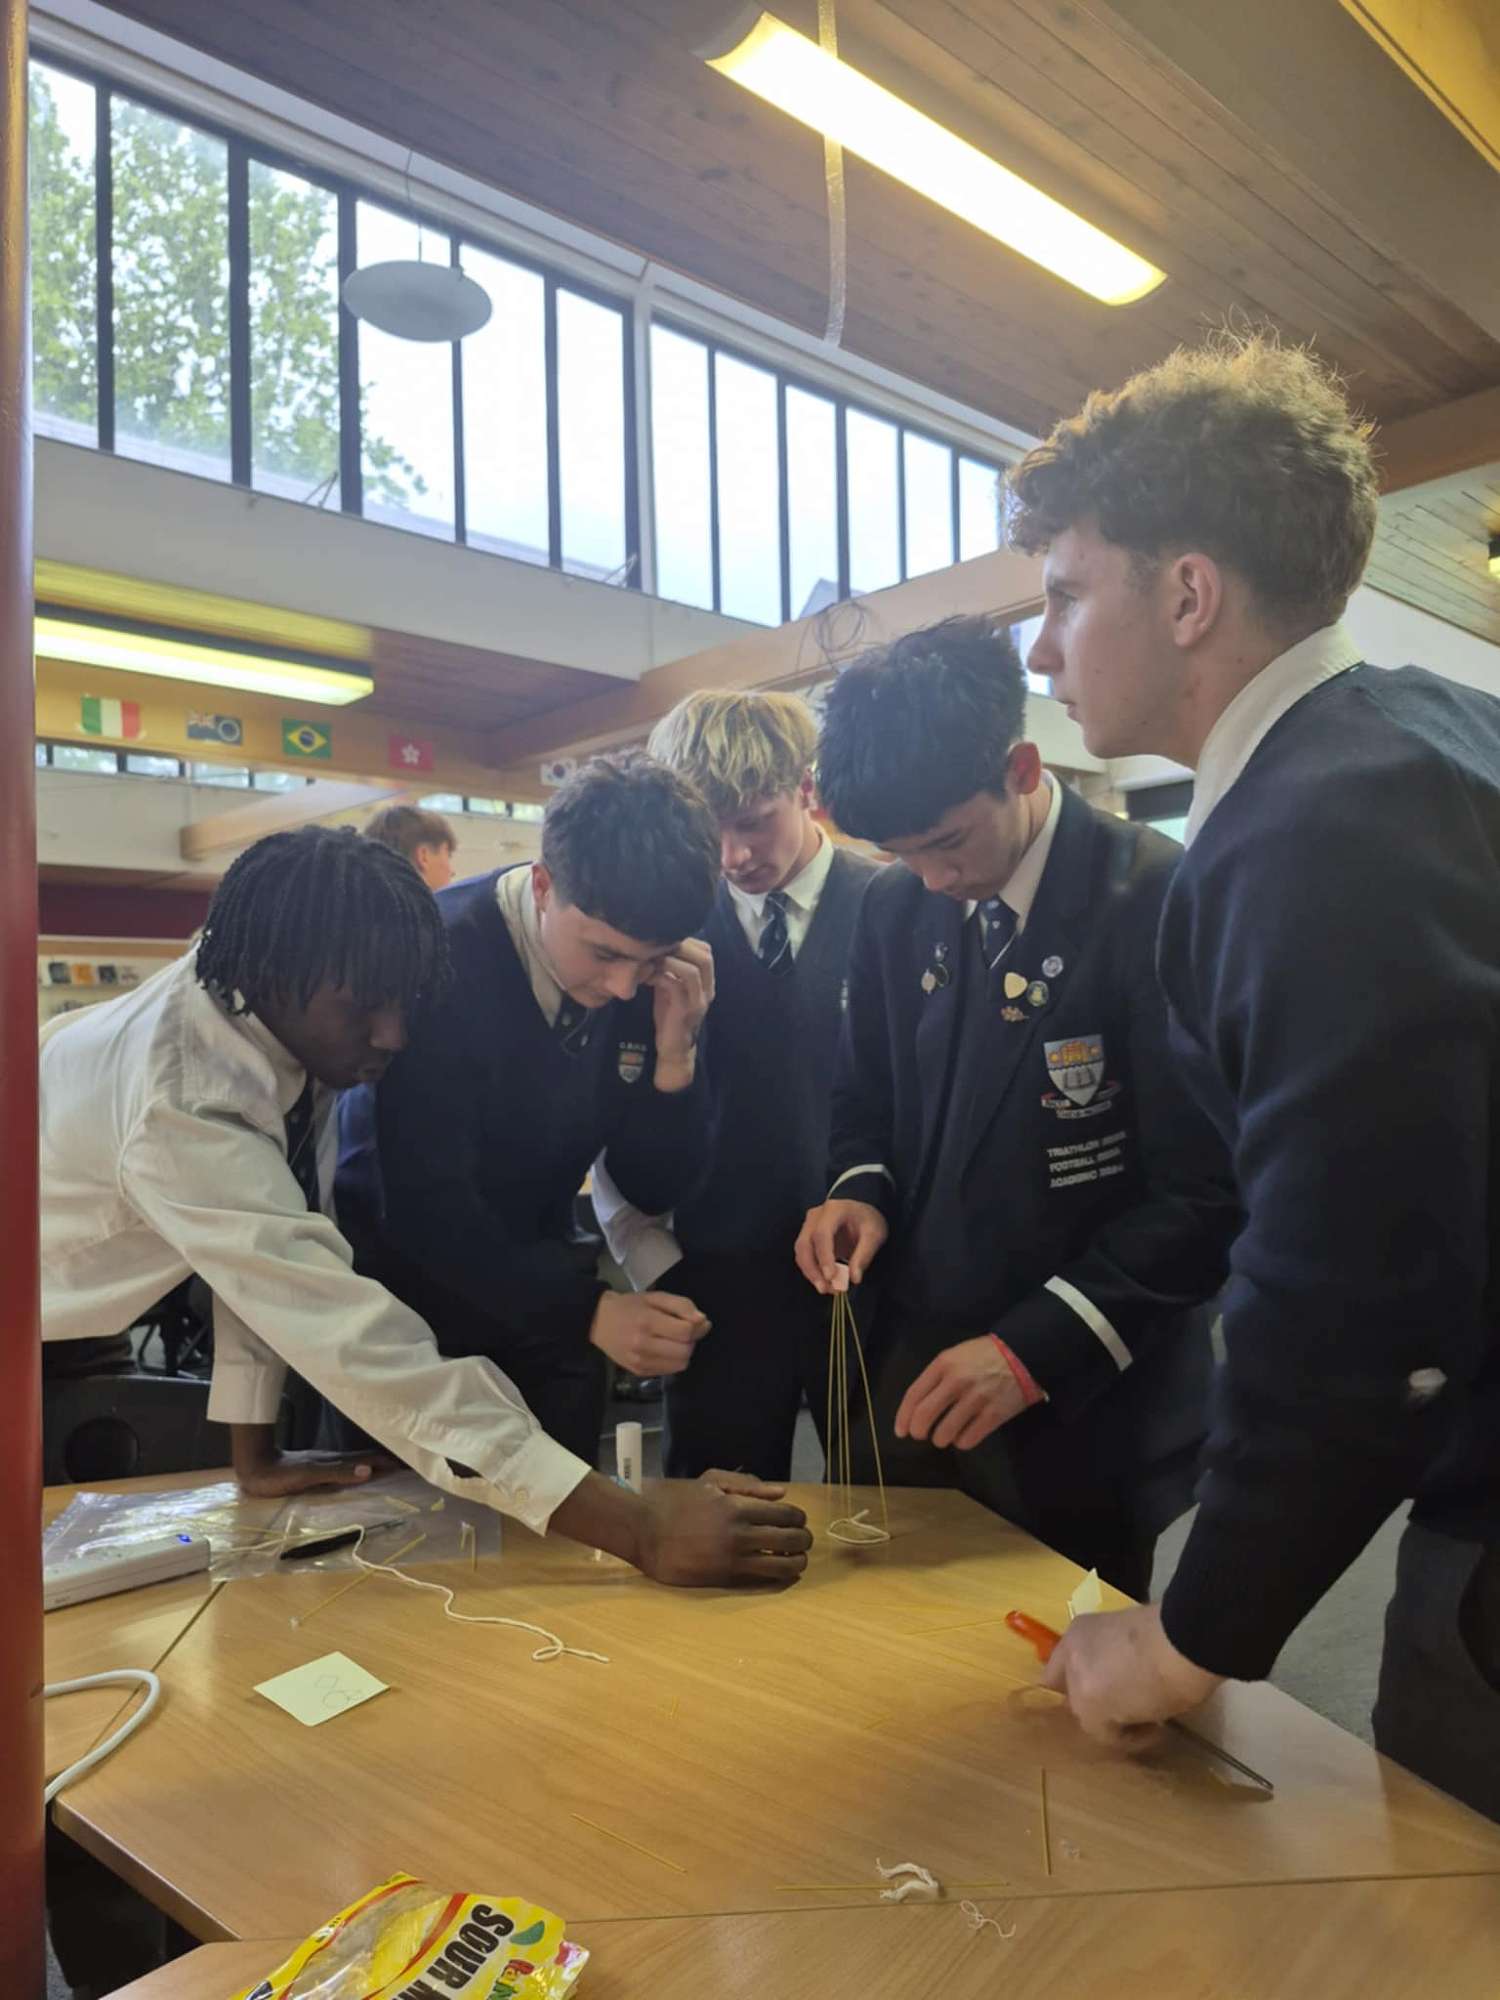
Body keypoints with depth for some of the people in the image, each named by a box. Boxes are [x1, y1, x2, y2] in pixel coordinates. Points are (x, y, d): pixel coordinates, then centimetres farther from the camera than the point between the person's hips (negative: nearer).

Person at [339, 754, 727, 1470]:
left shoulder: (651, 978, -11)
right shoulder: (443, 951, -25)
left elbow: (654, 1188, -7)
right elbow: (423, 1202, -28)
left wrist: (675, 1053, -23)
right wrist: (588, 1309, -36)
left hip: (538, 1282, 4)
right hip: (406, 1274, -4)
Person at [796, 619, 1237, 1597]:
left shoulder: (1159, 899, -17)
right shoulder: (897, 908, 1)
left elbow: (1208, 1190, -18)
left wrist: (1036, 1349, -20)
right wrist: (862, 1191, -7)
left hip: (1084, 1406, -5)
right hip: (914, 1373, 5)